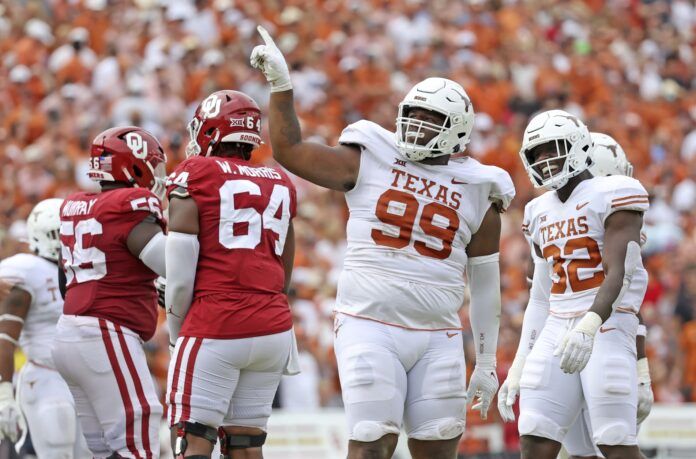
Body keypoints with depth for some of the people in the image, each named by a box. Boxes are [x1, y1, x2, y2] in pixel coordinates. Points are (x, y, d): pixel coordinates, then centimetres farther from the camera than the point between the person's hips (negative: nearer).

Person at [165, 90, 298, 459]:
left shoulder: (195, 174, -2)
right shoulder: (280, 184, 15)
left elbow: (180, 262, -5)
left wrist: (176, 325, 7)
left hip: (215, 330, -5)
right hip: (274, 328, 6)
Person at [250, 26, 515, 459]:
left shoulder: (477, 196, 7)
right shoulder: (369, 162, 5)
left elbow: (485, 284, 12)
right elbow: (290, 151, 5)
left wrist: (487, 363, 12)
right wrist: (281, 84, -4)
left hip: (438, 338, 2)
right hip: (371, 328, -2)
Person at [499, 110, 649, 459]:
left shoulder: (611, 196, -5)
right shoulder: (540, 213, 17)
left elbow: (617, 277, -16)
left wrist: (588, 327, -33)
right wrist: (519, 367, 17)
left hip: (607, 329, -7)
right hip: (556, 332, 7)